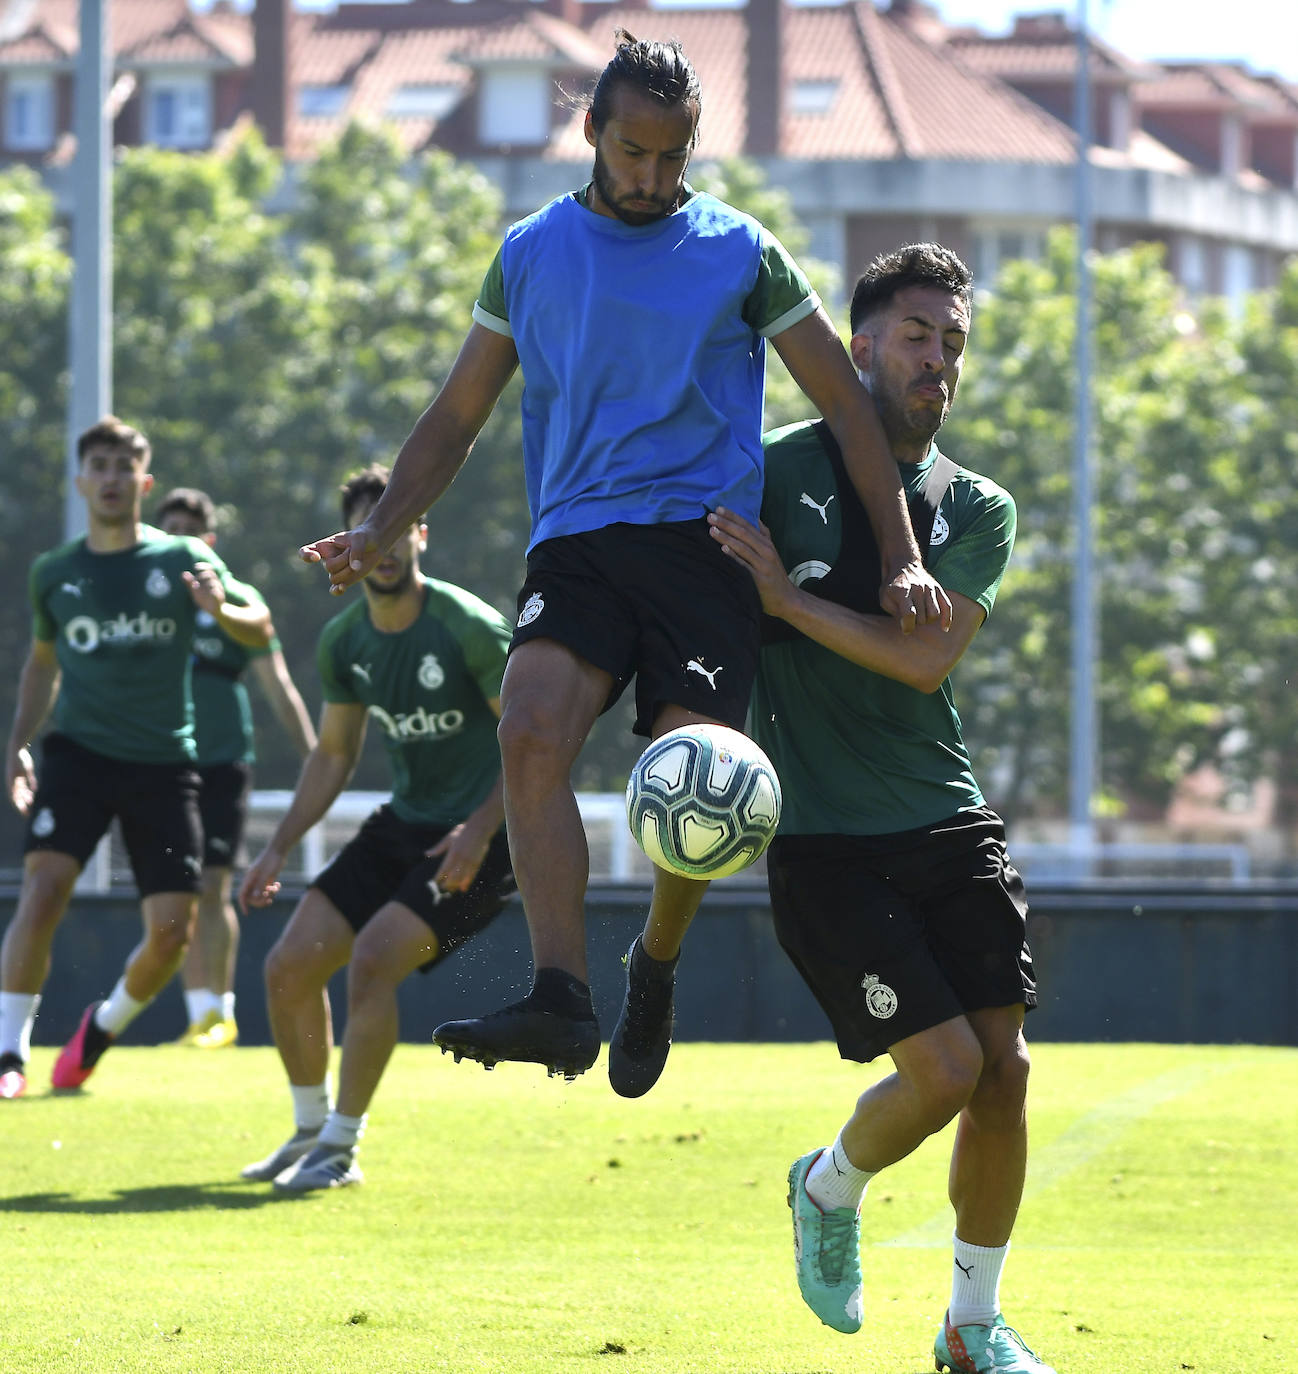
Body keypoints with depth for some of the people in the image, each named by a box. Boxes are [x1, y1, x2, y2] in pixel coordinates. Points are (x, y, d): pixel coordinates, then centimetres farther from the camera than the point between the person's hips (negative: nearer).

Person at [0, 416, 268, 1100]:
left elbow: (259, 631, 2)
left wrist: (221, 609, -20)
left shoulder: (184, 560, 2)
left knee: (172, 929, -5)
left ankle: (104, 1027, 24)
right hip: (78, 754, 0)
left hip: (163, 762, 0)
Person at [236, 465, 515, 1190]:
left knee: (373, 956, -25)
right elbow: (334, 755, 16)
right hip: (404, 824, 7)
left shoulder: (469, 627, -18)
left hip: (479, 836, -7)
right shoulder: (345, 641, 3)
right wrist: (279, 848, 8)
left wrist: (480, 830, -27)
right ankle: (311, 1129, 22)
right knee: (289, 966, 1)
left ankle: (342, 1146, -11)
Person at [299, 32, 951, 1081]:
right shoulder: (531, 255, 15)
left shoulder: (740, 253, 8)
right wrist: (381, 531, 7)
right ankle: (561, 1002, -31)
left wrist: (900, 553, 1)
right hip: (576, 541, 2)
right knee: (531, 729, -26)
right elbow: (460, 415, 21)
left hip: (704, 538, -1)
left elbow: (845, 403, 10)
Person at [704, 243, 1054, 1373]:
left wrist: (789, 598, -13)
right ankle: (830, 1189, 18)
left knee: (1003, 1069, -3)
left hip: (950, 823, 4)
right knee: (946, 1066, -14)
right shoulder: (777, 469, 1)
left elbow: (928, 656, -7)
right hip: (824, 837, -4)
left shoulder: (980, 511, 8)